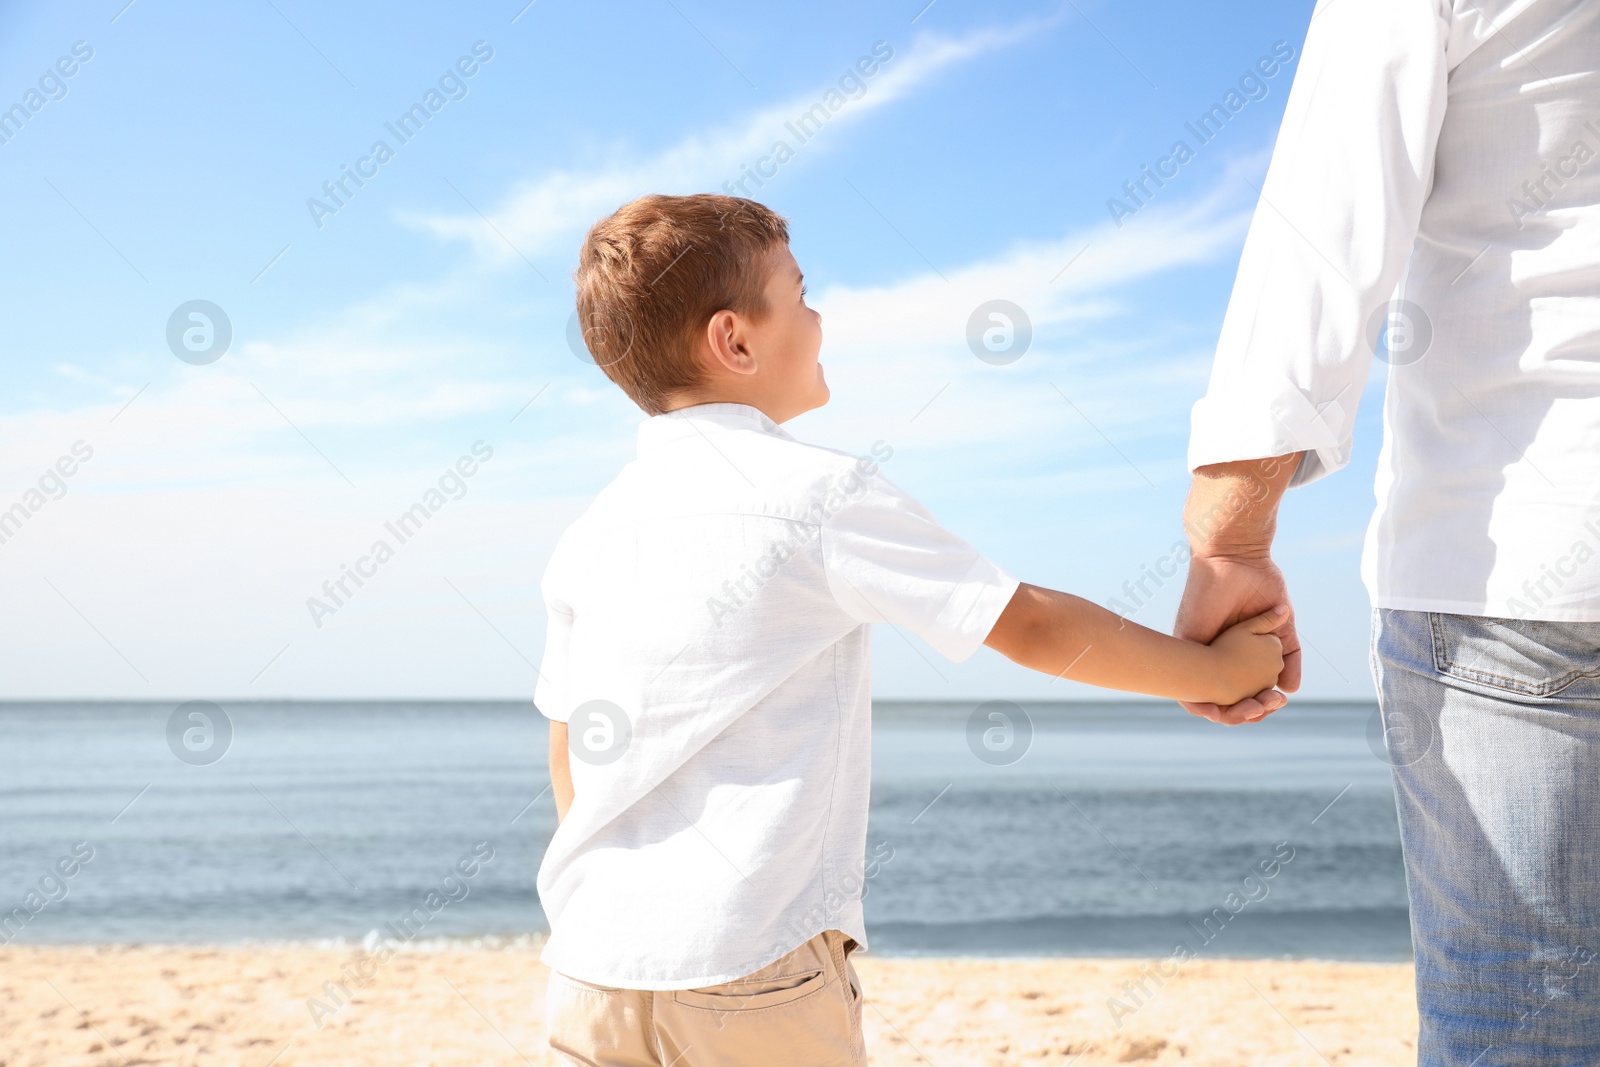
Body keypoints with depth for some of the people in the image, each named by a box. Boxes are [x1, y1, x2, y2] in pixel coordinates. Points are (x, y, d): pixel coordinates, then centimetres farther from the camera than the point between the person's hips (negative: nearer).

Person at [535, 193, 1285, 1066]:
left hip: (593, 966, 5)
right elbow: (1034, 628, -5)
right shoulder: (822, 495, -8)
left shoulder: (588, 538, 8)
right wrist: (1216, 673, 8)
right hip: (752, 966, -5)